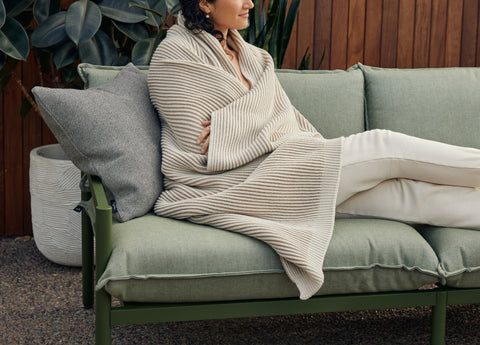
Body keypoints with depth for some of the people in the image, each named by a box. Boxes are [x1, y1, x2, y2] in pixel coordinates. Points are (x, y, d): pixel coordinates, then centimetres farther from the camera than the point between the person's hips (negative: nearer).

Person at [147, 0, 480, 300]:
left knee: (398, 190, -12)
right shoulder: (176, 55, -5)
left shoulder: (252, 55, 19)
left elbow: (288, 120, 12)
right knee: (383, 147, -14)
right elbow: (201, 148, -12)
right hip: (234, 183, -7)